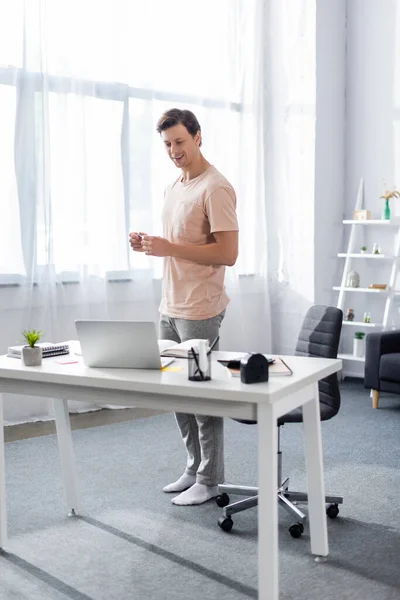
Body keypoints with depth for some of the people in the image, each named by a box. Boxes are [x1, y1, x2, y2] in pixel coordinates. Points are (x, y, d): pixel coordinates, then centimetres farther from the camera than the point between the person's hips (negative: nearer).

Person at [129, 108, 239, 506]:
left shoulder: (215, 188, -13)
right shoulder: (173, 188, 15)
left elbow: (227, 253, -20)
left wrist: (170, 248, -23)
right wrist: (149, 245, 3)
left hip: (199, 311, -9)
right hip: (170, 307, 9)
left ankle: (210, 481, 13)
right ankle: (194, 469, 28)